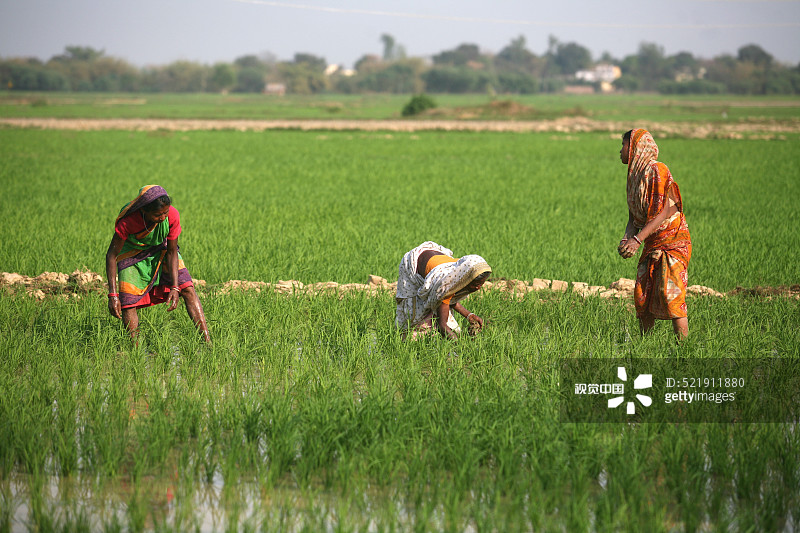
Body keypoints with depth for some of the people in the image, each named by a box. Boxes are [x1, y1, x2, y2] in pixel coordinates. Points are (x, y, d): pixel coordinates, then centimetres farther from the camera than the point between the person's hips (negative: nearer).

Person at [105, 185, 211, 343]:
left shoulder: (172, 216, -31)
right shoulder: (127, 222, -36)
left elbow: (172, 252, -16)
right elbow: (111, 255, -25)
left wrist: (175, 287, -21)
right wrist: (113, 295, -29)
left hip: (161, 250, 2)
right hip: (133, 253, -2)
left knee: (187, 289, -12)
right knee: (128, 302, -12)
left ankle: (207, 341, -12)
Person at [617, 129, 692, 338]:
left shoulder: (657, 170, -15)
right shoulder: (635, 176, 11)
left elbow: (663, 213, -22)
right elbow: (634, 217, 11)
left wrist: (638, 239, -28)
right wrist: (627, 239, -9)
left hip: (673, 242, -8)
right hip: (652, 245, 8)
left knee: (670, 294, -16)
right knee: (641, 295, 3)